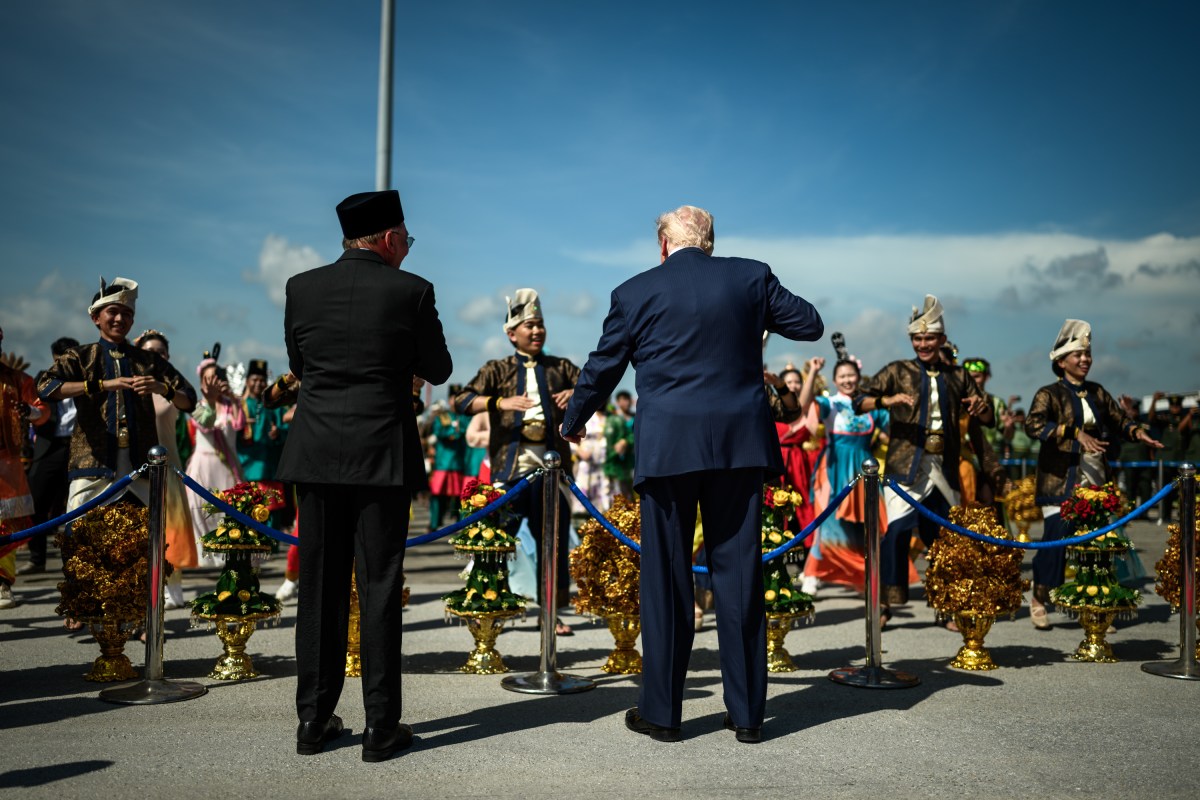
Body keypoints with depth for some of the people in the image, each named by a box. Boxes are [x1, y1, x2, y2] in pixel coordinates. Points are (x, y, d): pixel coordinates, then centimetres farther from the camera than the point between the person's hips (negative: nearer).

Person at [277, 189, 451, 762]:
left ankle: (314, 720, 18)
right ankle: (381, 727, 8)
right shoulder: (412, 291, -6)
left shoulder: (301, 287, 4)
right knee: (380, 587, 3)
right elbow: (438, 371, 3)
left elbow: (297, 365, 15)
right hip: (382, 456, -3)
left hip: (316, 456, 3)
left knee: (319, 587, 11)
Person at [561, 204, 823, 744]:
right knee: (739, 574, 8)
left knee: (666, 579, 6)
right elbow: (810, 324, 13)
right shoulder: (751, 277, 5)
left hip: (667, 449, -2)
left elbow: (602, 369, 9)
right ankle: (747, 713, 15)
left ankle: (661, 712, 14)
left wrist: (573, 422, 25)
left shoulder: (634, 293, 2)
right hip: (740, 445, 2)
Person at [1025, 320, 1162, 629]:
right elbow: (1033, 424, -22)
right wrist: (1077, 434, -31)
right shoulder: (1049, 394, -4)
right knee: (1056, 538, -7)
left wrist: (1136, 432, 1)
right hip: (1061, 482, -5)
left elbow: (1118, 421, 23)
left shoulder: (1097, 393, 14)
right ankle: (1039, 600, 10)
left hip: (1095, 481, 6)